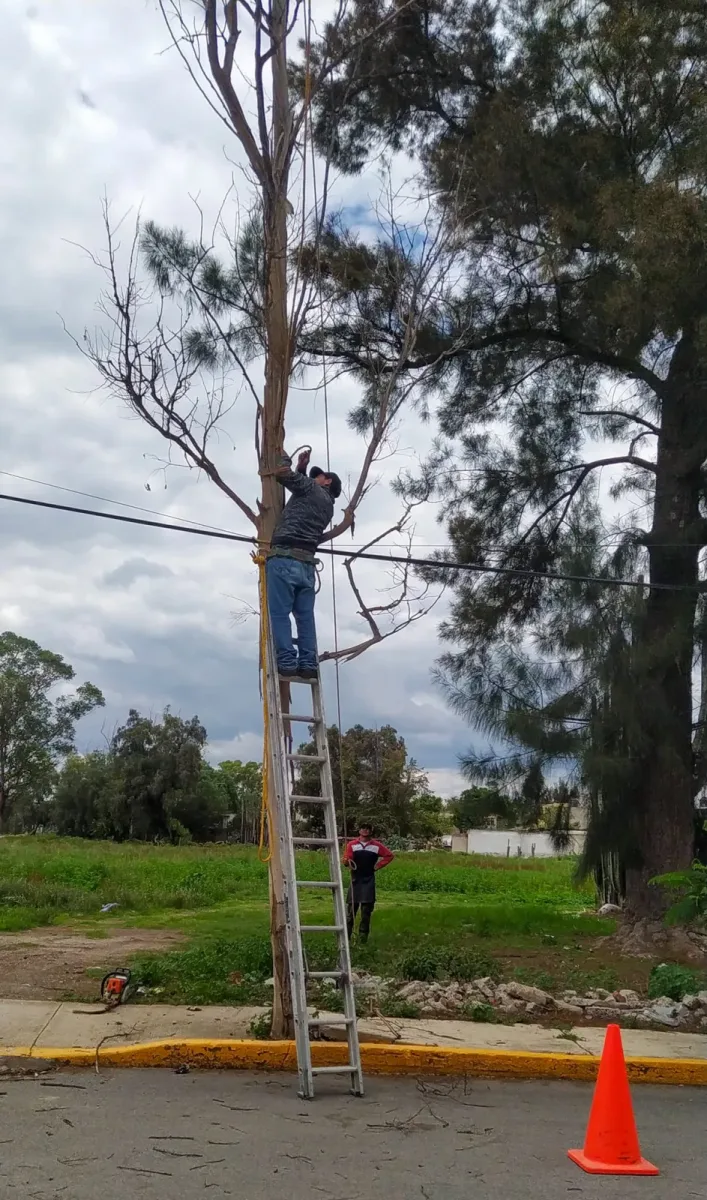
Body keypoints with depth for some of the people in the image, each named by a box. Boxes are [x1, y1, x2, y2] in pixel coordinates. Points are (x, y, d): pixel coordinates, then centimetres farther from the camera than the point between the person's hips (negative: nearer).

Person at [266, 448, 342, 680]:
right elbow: (299, 491, 36)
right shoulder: (328, 506, 26)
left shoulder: (312, 488, 6)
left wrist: (284, 456, 22)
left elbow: (283, 473, 3)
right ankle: (308, 665, 0)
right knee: (305, 615, 5)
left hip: (284, 558, -7)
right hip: (307, 563, 7)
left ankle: (287, 663, -15)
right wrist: (302, 468, 33)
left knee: (279, 613, -8)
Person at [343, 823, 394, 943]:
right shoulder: (351, 845, 1)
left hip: (369, 881, 1)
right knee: (351, 907, -3)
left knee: (367, 909, 1)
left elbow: (390, 855, 10)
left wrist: (378, 866, 4)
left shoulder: (376, 845, 3)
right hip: (355, 880, -1)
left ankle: (363, 936, 7)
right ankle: (346, 935, 1)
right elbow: (345, 861, -6)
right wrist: (348, 861, -29)